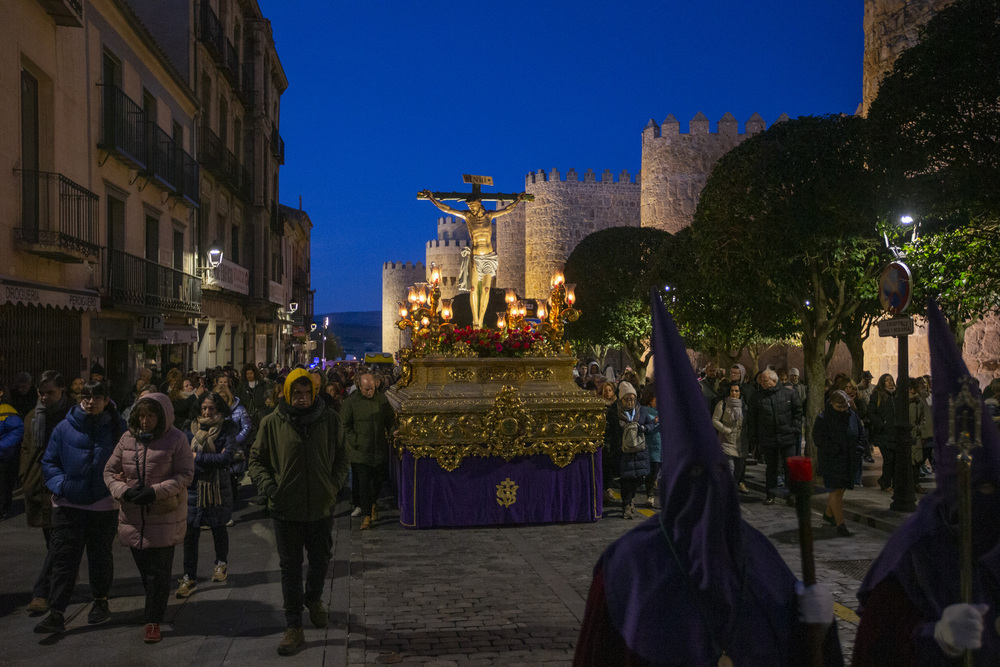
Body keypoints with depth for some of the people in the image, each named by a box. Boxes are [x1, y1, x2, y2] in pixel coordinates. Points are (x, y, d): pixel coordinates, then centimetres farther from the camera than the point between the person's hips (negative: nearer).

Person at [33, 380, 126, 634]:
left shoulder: (117, 427, -2)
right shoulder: (65, 428, -2)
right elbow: (49, 462, 5)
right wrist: (60, 484, -11)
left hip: (104, 505, 0)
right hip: (68, 505, 0)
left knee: (100, 556, 14)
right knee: (64, 558, -2)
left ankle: (100, 602, 33)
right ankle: (56, 614, 3)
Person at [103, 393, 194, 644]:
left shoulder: (176, 439, -8)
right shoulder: (128, 438, 3)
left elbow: (185, 475, -10)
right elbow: (110, 470, 8)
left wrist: (155, 492, -20)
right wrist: (123, 491, -11)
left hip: (164, 515, -4)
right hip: (133, 515, 4)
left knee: (159, 571, 0)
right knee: (144, 568, 15)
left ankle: (153, 621, 10)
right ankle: (157, 605, 37)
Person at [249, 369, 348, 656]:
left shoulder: (330, 420, -3)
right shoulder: (272, 422, -7)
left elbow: (340, 458, 9)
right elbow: (256, 460, 3)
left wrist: (335, 485, -4)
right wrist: (268, 486, -12)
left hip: (321, 507, 2)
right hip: (286, 509, -1)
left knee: (320, 561, 19)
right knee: (290, 568, 8)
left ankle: (314, 599, 49)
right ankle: (294, 628, 20)